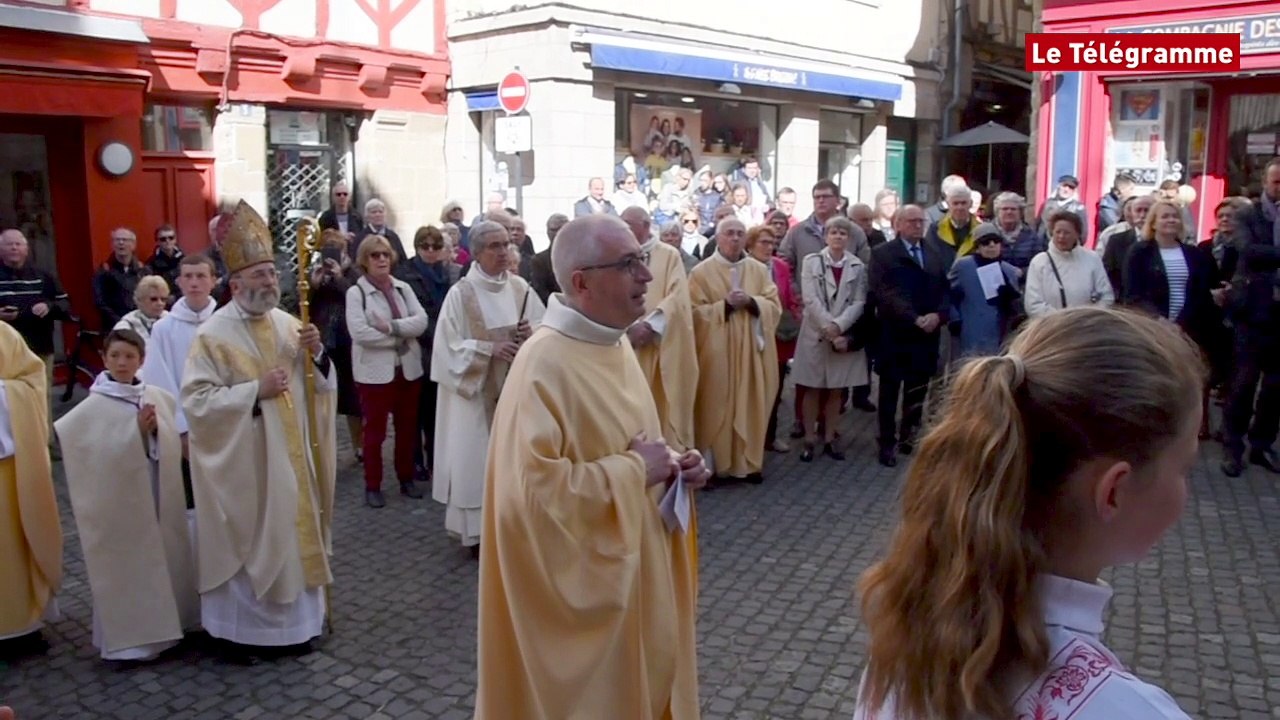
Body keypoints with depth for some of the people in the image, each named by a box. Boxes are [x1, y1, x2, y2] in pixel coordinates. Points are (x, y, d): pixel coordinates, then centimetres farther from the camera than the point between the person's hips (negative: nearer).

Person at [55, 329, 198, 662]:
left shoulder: (159, 398, 3)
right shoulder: (94, 407, -10)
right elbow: (103, 456, -18)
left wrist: (155, 430, -8)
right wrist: (138, 431, -21)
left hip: (160, 494, 5)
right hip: (119, 498, -5)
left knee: (165, 556, 13)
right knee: (126, 563, 1)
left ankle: (165, 625, 28)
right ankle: (128, 636, 13)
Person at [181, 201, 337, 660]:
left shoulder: (289, 325, 5)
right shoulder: (213, 335, -10)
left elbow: (322, 384, 9)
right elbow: (196, 400, -16)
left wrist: (317, 354, -11)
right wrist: (255, 390, -22)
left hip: (291, 456, 5)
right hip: (242, 463, -5)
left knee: (293, 533, 13)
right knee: (246, 543, 3)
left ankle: (294, 622, 27)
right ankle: (238, 629, 19)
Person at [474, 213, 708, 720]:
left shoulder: (614, 345, 4)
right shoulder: (544, 365, -25)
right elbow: (532, 490, -32)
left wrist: (671, 465, -2)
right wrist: (635, 471, -23)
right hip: (581, 588, -9)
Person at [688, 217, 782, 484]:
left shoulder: (759, 270, 7)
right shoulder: (702, 271, -3)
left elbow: (774, 307, 4)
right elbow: (695, 312, -6)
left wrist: (751, 302, -13)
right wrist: (726, 304, -17)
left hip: (751, 350, 3)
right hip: (717, 352, -3)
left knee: (751, 405, 6)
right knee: (717, 406, 0)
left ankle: (749, 461, 17)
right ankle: (715, 463, 8)